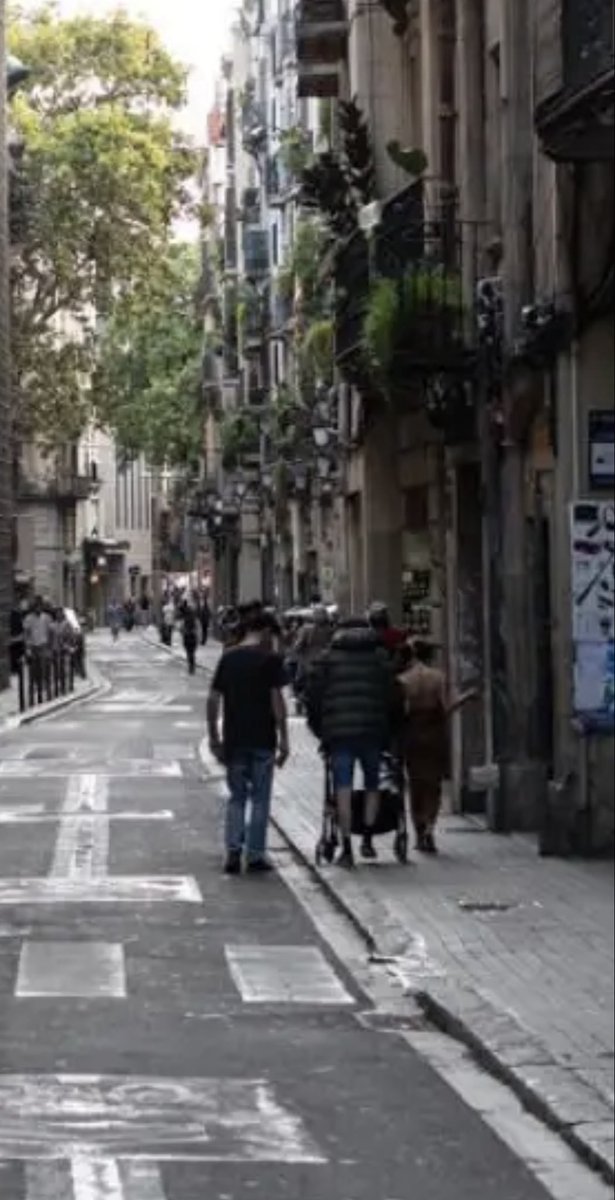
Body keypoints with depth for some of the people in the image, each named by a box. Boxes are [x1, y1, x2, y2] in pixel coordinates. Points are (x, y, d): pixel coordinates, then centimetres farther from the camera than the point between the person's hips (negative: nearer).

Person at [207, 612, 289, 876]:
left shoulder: (228, 659, 6)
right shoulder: (270, 660, -6)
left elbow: (213, 700, 5)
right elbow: (277, 700, -11)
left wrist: (214, 738, 11)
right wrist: (283, 739, -7)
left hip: (233, 740, 3)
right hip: (262, 740, -3)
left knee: (236, 797, 12)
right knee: (260, 797, 5)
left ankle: (233, 850, -1)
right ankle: (255, 854, 5)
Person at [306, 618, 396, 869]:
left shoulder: (327, 659, 9)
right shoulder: (380, 658, 11)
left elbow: (312, 697, 6)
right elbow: (392, 697, 7)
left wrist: (319, 730, 16)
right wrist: (387, 735, 15)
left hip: (338, 733, -1)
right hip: (373, 732, 1)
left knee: (343, 790, -1)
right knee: (372, 786, 17)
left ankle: (347, 849, -5)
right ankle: (367, 838, 8)